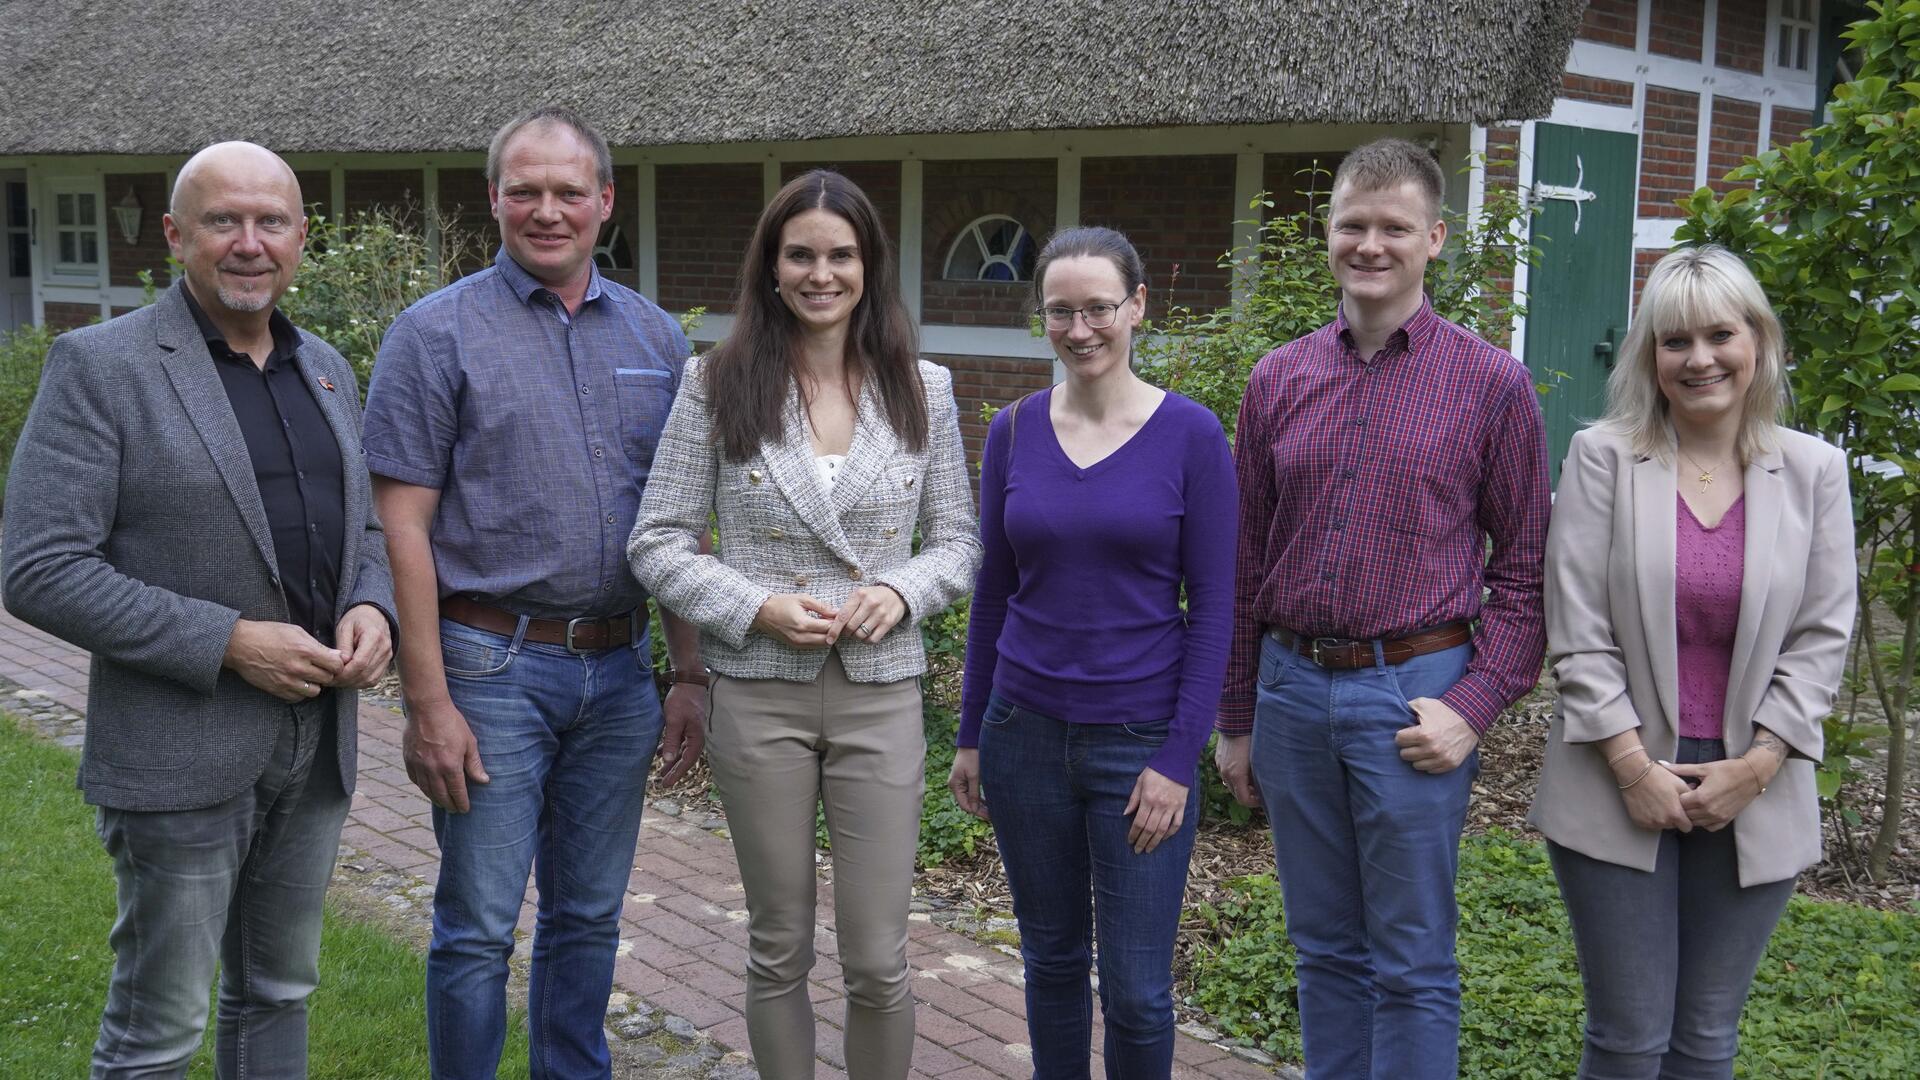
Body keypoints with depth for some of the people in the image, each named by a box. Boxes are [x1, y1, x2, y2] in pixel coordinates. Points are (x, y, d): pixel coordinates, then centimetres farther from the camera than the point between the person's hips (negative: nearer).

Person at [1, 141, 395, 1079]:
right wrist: (230, 642, -20)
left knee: (278, 995, 19)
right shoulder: (98, 366, -10)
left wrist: (371, 609, -4)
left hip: (316, 745, 6)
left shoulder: (326, 368, 10)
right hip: (180, 753, -6)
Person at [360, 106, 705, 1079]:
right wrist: (429, 702, -13)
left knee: (589, 918, 15)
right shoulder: (437, 333, -4)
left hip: (618, 668, 4)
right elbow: (404, 527, -8)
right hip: (493, 668, -4)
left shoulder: (655, 338, 9)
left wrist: (689, 676, 7)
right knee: (478, 929, 2)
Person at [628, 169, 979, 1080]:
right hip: (759, 695, -1)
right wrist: (757, 608, -16)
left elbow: (958, 540, 9)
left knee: (878, 962, 3)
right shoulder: (717, 385, -2)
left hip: (880, 694, 1)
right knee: (779, 950, 12)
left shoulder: (922, 389, 4)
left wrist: (902, 591, -12)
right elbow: (657, 543, -1)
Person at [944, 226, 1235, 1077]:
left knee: (1136, 988, 3)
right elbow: (992, 591, 9)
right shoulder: (1014, 431, 2)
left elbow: (1212, 607, -7)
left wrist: (1179, 759, -11)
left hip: (1140, 741, -3)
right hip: (1026, 734, 3)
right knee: (1051, 957, 16)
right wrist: (970, 736, 9)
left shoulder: (1190, 434, -7)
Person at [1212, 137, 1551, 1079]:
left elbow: (1523, 565, -2)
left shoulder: (1491, 384, -3)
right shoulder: (1279, 380, 7)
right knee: (1325, 947, 15)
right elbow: (1245, 561, 11)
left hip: (1411, 695, -4)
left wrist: (1473, 707, -12)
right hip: (1293, 688, 4)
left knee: (1412, 965, 4)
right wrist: (1237, 719, 11)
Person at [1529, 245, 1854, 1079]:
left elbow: (1822, 636, 3)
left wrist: (1755, 767, -6)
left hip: (1754, 798, 2)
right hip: (1620, 788, -2)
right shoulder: (1601, 457, -3)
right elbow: (1578, 631, -6)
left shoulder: (1814, 470, 3)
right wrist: (1633, 766, -11)